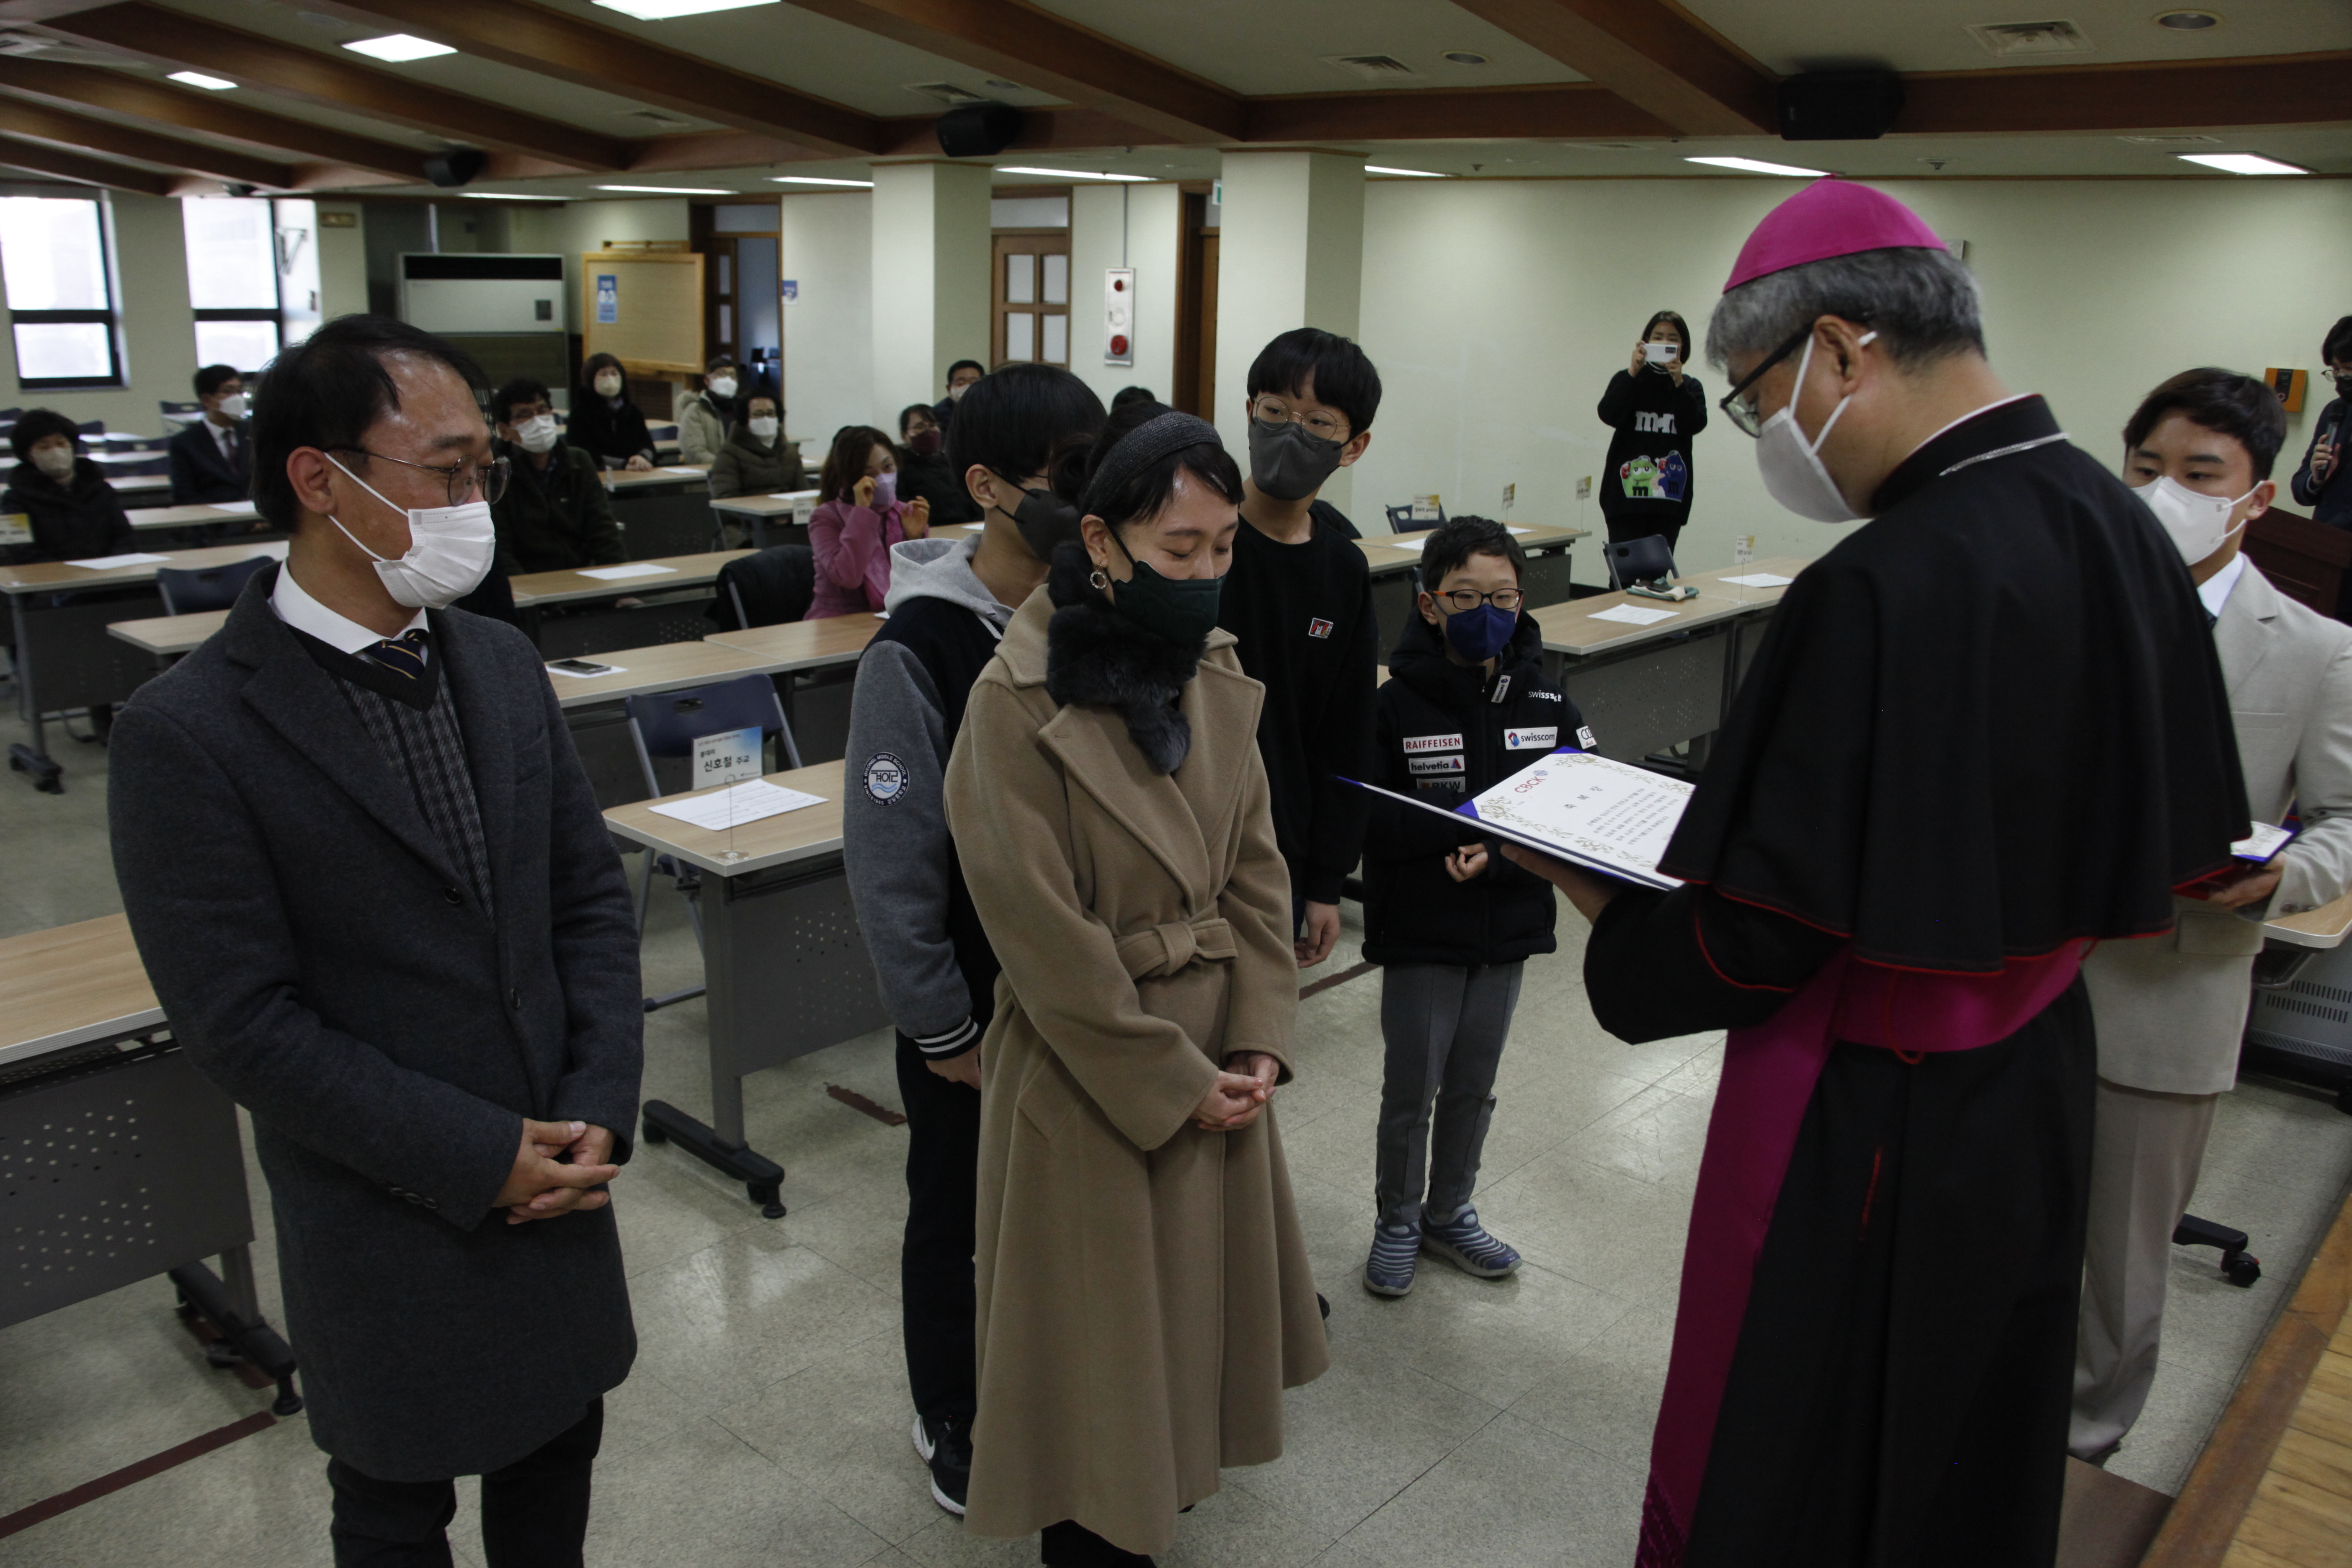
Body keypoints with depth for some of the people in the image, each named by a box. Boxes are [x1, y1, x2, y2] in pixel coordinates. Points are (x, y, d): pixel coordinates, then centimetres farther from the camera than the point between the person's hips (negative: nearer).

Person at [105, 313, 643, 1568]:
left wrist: (599, 1107, -7)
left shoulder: (502, 665, 0)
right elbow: (244, 1024, -17)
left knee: (555, 1465, 21)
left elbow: (592, 893, 4)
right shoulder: (186, 733, -17)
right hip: (388, 1228, -4)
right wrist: (479, 1158, -16)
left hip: (562, 1179, 5)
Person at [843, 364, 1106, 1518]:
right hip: (972, 1010, -4)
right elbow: (890, 861, -15)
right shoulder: (919, 649, -19)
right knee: (956, 1218, 16)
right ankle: (950, 1418, 39)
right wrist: (941, 1028, -11)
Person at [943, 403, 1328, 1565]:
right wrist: (1171, 1080, -14)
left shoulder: (1217, 674, 0)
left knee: (1200, 1287, 23)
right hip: (1090, 1068, -6)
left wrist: (1258, 1040, -4)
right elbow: (1051, 940, -19)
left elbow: (1255, 868, 5)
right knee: (1097, 1327, 12)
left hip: (1217, 1052, 7)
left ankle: (1173, 1468, 47)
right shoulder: (1019, 702, -20)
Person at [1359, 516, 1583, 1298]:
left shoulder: (1548, 704, -2)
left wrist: (1498, 855, -22)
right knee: (1411, 1091, 9)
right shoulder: (1397, 705, -12)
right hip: (1419, 937, -3)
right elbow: (1368, 822, -19)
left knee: (1473, 1088, 18)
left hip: (1507, 932, 4)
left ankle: (1449, 1213, 38)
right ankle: (1398, 1221, 30)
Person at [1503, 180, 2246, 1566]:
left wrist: (1599, 896, -8)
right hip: (2037, 1089, 8)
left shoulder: (1885, 589, -29)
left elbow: (1753, 942, -25)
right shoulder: (2120, 529, -1)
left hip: (1866, 1137, -8)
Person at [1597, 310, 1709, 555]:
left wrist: (1679, 383, -15)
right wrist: (1633, 372, -15)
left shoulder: (1690, 386, 13)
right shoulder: (1627, 380, 10)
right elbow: (1608, 414, -9)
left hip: (1668, 496, 2)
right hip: (1626, 492, -1)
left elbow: (1695, 424, -5)